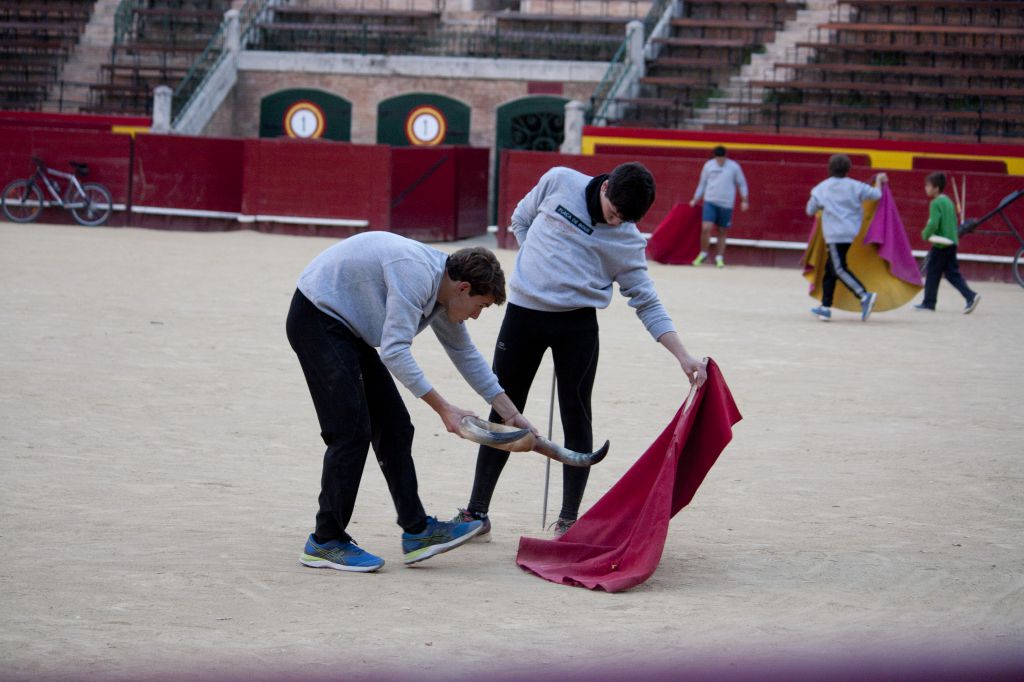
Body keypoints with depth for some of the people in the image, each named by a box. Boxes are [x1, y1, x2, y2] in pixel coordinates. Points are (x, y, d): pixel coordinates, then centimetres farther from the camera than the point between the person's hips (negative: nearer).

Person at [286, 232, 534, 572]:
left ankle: (417, 531, 10)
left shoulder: (440, 289, 6)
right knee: (352, 431, -13)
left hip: (347, 327, 10)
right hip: (316, 318, -10)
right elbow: (395, 352, -30)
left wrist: (511, 414, 18)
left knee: (393, 426, 7)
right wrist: (443, 408, -26)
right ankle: (325, 542, -5)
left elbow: (465, 353, 18)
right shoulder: (416, 275, -25)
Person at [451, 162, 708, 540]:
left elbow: (646, 302, -1)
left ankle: (568, 521, 9)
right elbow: (521, 219, 12)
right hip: (523, 313, 0)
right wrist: (539, 266, 1)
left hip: (577, 324, 0)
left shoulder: (628, 241, -3)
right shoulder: (559, 182, -3)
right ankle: (476, 512, 13)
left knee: (576, 418, 0)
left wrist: (684, 357, -8)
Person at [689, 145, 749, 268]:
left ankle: (719, 258, 13)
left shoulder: (734, 167, -1)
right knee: (706, 228, -13)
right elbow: (702, 184, 14)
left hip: (726, 204, 0)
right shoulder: (708, 165, 4)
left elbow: (742, 184, 8)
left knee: (721, 232, 4)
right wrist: (695, 200, 12)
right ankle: (703, 253, 4)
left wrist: (744, 200, 0)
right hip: (710, 202, 1)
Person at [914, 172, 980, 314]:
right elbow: (954, 221, 20)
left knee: (932, 273, 3)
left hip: (940, 243, -8)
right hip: (952, 242, 8)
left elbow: (933, 224, -22)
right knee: (952, 273, 9)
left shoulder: (935, 203, -13)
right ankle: (970, 296, -5)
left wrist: (925, 235, -7)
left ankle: (929, 302, 9)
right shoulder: (948, 201, 14)